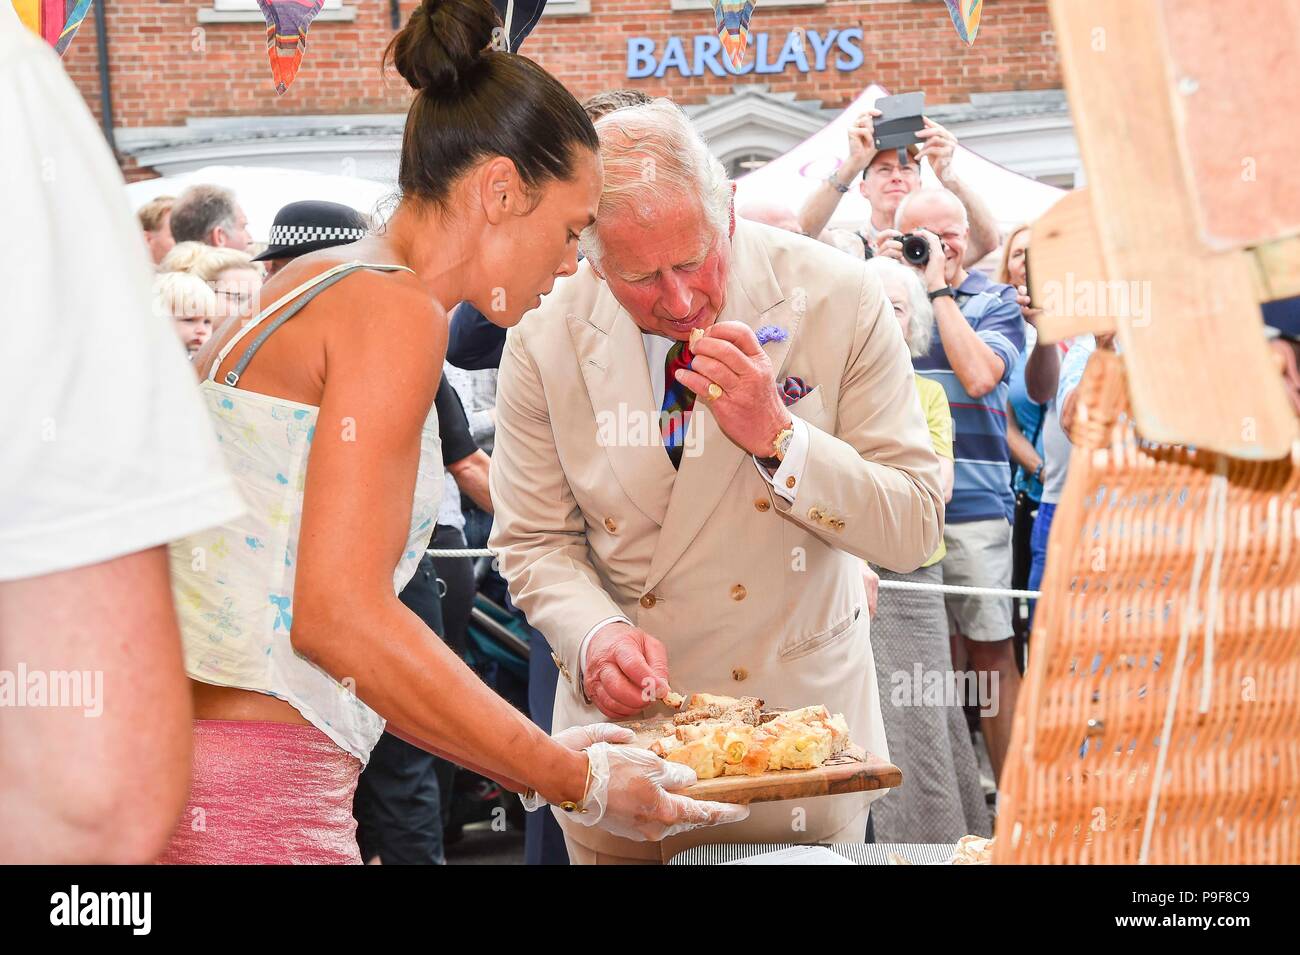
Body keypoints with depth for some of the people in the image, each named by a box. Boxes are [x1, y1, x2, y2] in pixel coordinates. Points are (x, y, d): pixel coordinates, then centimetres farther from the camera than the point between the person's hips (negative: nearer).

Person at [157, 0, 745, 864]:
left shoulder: (313, 289, 17)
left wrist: (542, 760, 18)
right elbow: (338, 617, -20)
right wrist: (575, 782, -14)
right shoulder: (396, 313, -11)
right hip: (249, 801, -10)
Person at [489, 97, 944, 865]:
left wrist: (778, 438, -26)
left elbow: (915, 530, -12)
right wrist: (595, 634, -21)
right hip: (622, 717, 1)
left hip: (799, 714, 0)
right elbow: (535, 543, -2)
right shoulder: (546, 341, -9)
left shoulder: (837, 300, -13)